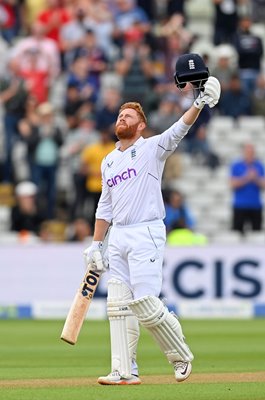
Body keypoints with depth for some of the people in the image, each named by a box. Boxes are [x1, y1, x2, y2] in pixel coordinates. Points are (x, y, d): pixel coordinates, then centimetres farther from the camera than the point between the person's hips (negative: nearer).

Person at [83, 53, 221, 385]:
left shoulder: (151, 149, 0)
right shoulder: (109, 161, 19)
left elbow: (178, 131, -18)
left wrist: (199, 103, -34)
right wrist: (95, 245, 16)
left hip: (147, 233, -7)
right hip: (117, 237, 7)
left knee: (145, 303, -12)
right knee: (118, 305, 1)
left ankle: (181, 356, 6)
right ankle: (125, 371, 2)